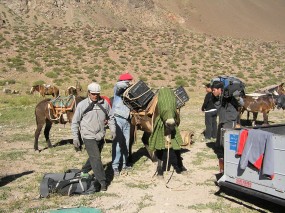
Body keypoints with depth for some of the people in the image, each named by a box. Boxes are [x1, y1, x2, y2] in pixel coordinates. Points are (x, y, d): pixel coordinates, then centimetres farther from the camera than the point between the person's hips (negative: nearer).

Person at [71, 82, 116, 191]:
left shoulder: (104, 103, 0)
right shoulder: (82, 105, -9)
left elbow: (110, 117, 13)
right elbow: (75, 122, -3)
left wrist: (113, 129, 2)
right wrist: (75, 137, -5)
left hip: (100, 136, 5)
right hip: (89, 137, -5)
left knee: (94, 157, 20)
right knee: (96, 158, -10)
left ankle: (84, 171, 45)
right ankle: (102, 182, -2)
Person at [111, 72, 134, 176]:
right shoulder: (117, 90, -2)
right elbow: (118, 85, -25)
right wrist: (128, 85, -10)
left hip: (126, 120, 6)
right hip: (118, 119, -6)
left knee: (126, 143, 9)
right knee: (117, 143, -8)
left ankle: (124, 164, 20)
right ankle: (115, 166, -4)